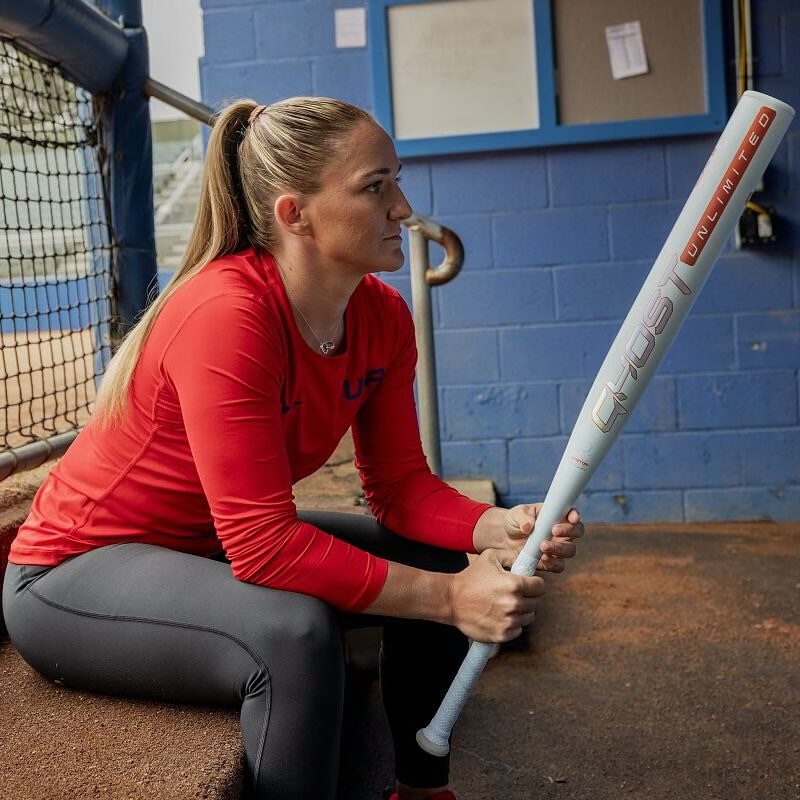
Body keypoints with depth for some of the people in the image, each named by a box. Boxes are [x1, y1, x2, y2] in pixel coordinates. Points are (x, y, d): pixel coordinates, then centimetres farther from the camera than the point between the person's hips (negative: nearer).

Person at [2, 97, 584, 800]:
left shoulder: (383, 317, -7)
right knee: (296, 630, -34)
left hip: (210, 546, 8)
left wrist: (499, 528, -25)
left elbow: (400, 485, -5)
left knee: (438, 557, 1)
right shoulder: (225, 314, -31)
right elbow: (263, 544, -33)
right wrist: (447, 598, -31)